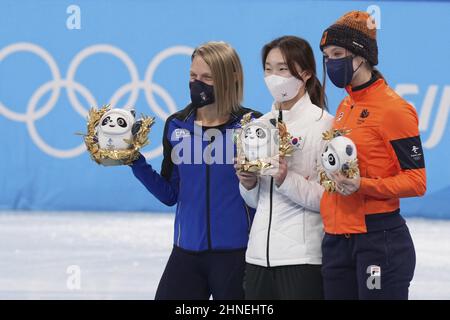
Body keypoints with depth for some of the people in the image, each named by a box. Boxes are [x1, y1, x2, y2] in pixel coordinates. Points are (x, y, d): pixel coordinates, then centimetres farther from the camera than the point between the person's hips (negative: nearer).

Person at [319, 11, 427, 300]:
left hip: (380, 240, -8)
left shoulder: (393, 108, -10)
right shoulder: (345, 107, 14)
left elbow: (416, 181, -11)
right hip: (337, 241, 8)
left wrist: (363, 186, -23)